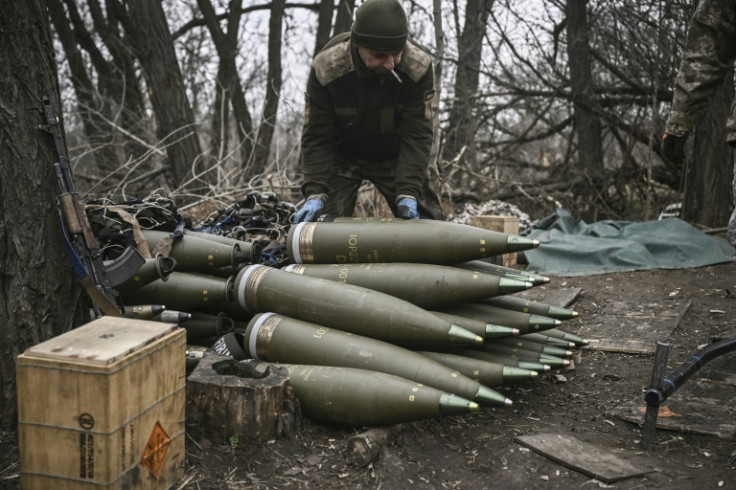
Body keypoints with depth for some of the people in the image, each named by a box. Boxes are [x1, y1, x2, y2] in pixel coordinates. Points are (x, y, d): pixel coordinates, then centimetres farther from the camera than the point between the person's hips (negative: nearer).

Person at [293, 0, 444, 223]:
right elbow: (317, 137, -20)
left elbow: (416, 135, -24)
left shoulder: (418, 67, -28)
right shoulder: (326, 68, -28)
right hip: (341, 156, -1)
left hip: (394, 156, 1)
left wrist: (408, 193, -33)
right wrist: (315, 193, -30)